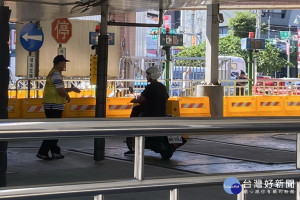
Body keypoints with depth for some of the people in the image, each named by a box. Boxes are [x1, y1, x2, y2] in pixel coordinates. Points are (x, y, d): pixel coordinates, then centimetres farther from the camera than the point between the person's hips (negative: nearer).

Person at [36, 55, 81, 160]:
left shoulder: (52, 73, 19)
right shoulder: (56, 74, -13)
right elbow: (60, 91, -21)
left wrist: (72, 89, 28)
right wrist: (67, 97, -2)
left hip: (50, 106, 10)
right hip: (55, 106, -10)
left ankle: (55, 152, 17)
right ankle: (42, 152, -8)